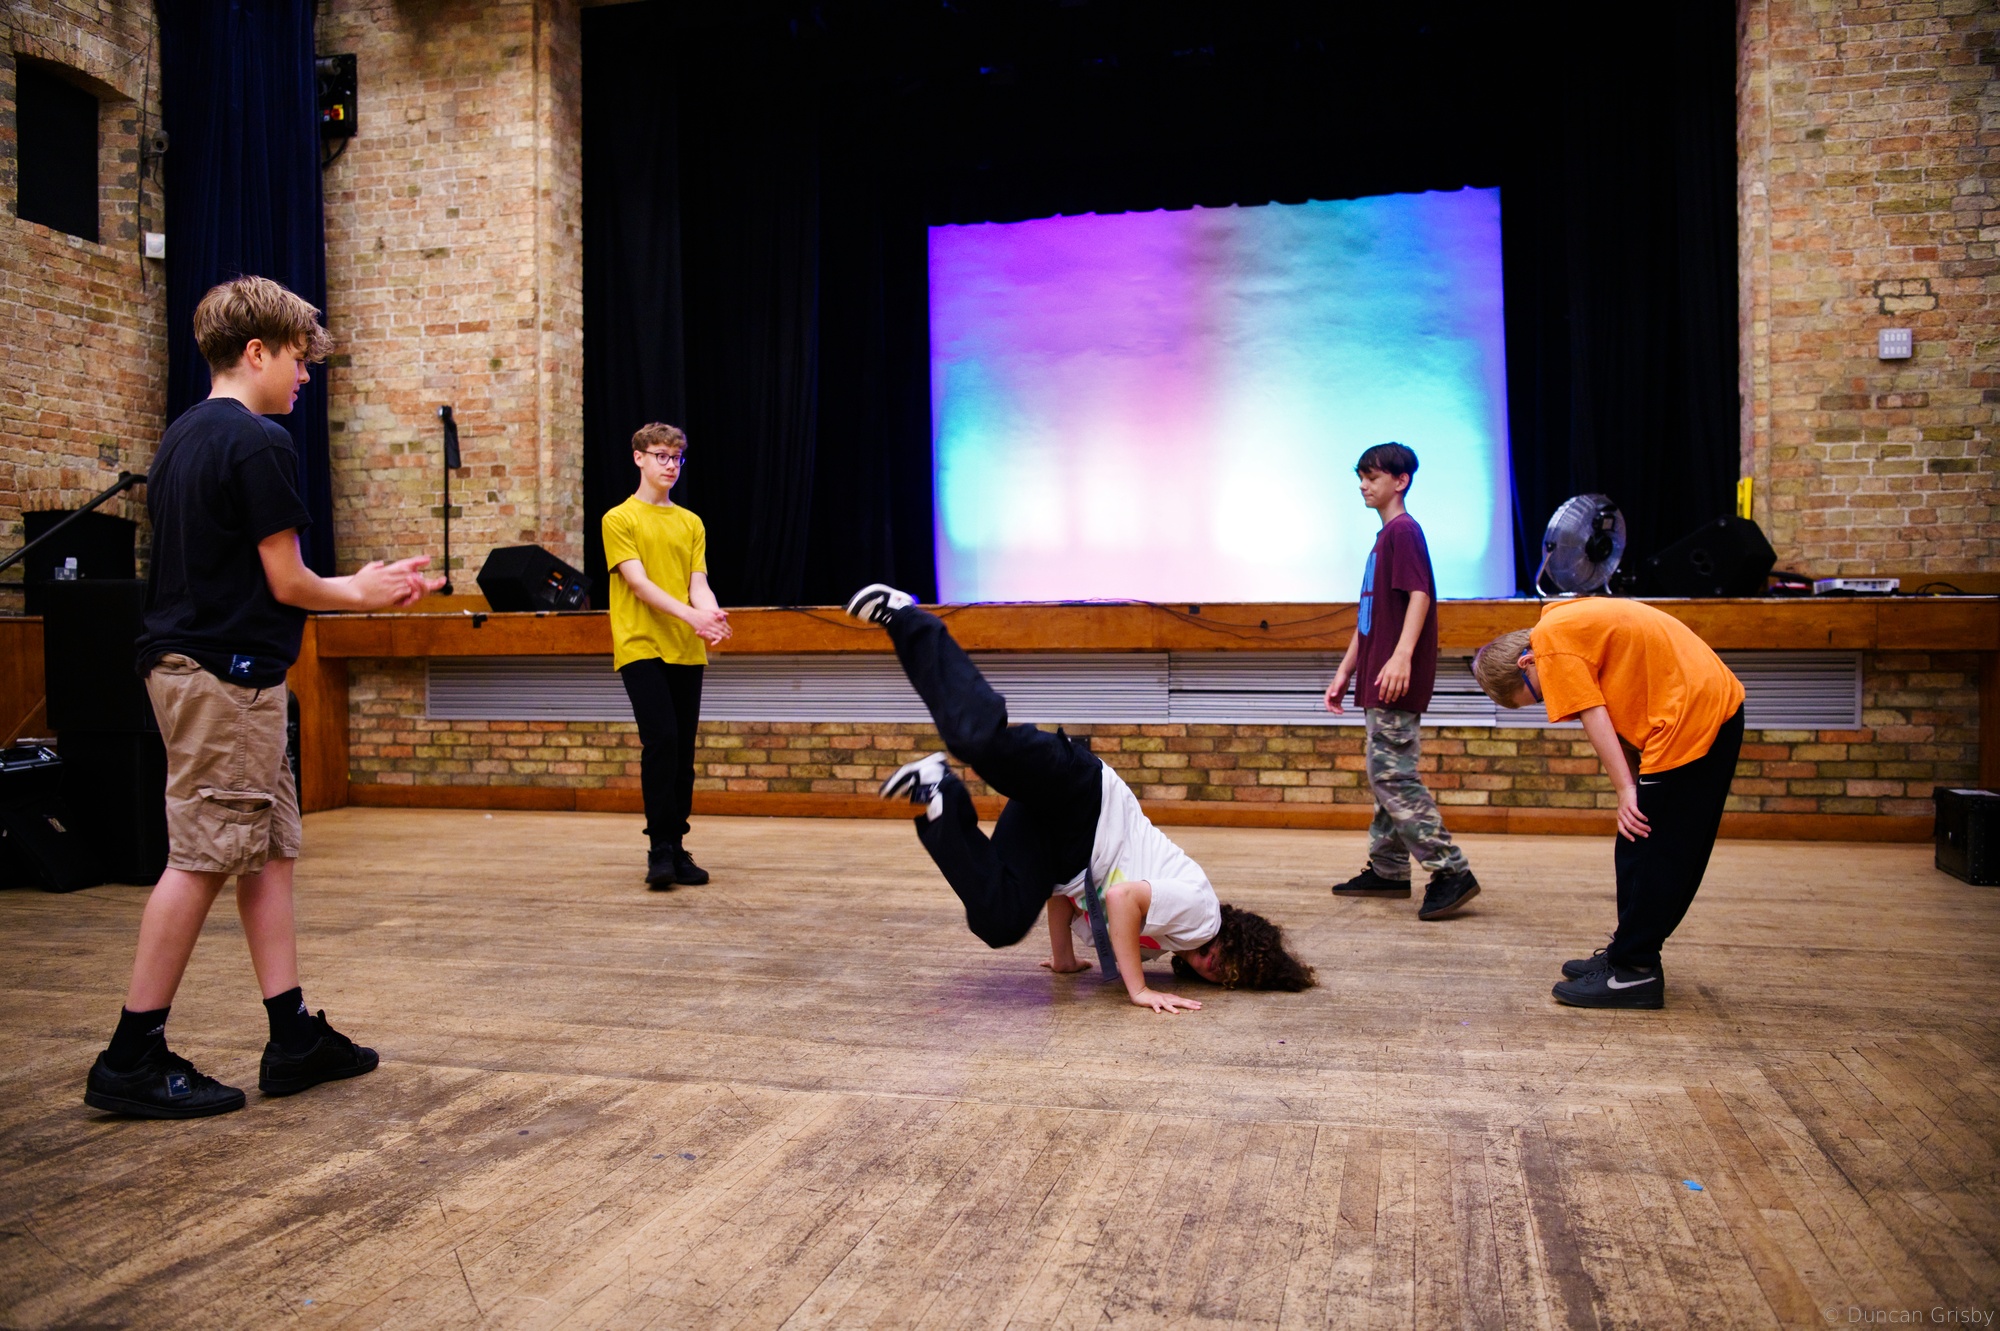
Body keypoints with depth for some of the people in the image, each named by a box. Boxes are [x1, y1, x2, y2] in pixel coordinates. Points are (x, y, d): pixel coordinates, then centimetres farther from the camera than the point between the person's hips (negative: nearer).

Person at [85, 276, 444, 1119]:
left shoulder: (181, 437, 16)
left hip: (189, 663, 10)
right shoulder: (260, 443, -13)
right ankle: (132, 1059, 4)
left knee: (270, 850, 10)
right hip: (229, 676, -10)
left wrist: (357, 585, 17)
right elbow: (286, 583, -14)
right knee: (202, 861, -4)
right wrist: (360, 594, 5)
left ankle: (293, 1036, 14)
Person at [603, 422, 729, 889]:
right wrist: (690, 615, -24)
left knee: (683, 749, 5)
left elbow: (698, 582, 6)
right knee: (660, 740, -16)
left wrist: (711, 614, -17)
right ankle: (660, 850, -9)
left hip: (687, 651, 5)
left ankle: (677, 850, 13)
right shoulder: (620, 519, 1)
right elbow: (639, 583, -10)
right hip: (640, 646, -5)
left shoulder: (691, 523, 16)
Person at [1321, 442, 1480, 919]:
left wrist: (1402, 655, -32)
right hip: (1380, 682, 10)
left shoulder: (1403, 530, -8)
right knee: (1385, 773, 14)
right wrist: (1345, 672, 23)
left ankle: (1451, 873, -11)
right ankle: (1388, 871, 22)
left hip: (1398, 681, -10)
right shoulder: (1384, 537, 22)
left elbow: (1420, 595, -21)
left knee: (1392, 775, -13)